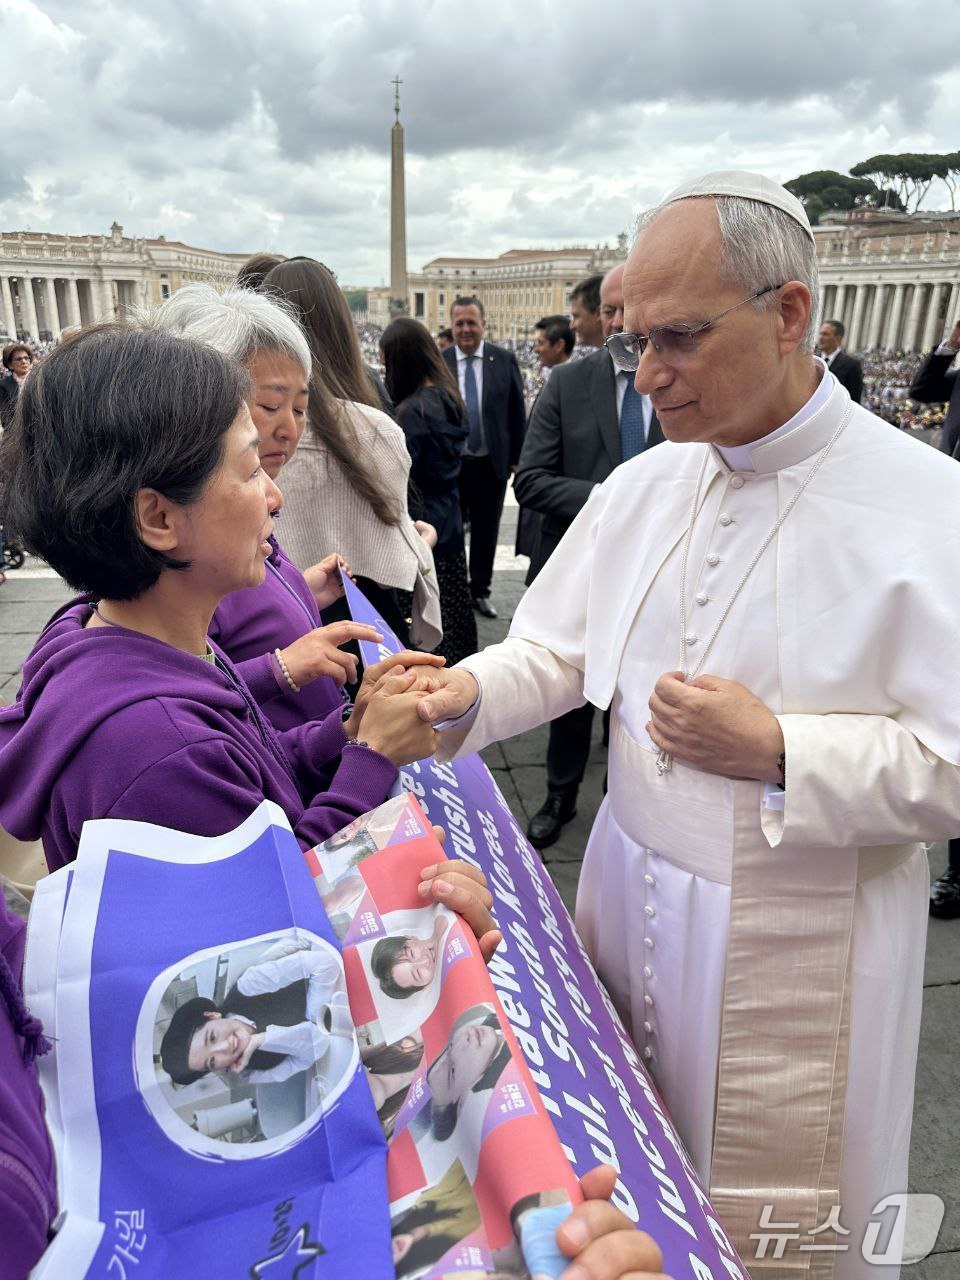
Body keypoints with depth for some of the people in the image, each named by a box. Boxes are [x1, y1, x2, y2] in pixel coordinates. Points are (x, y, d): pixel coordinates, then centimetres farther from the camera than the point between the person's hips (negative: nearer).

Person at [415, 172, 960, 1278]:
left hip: (795, 942, -4)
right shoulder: (641, 486, 1)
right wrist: (468, 694, -13)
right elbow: (557, 648, 5)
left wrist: (778, 752, -24)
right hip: (631, 896, 5)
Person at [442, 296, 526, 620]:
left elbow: (517, 413, 3)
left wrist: (516, 457, 1)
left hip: (492, 462, 1)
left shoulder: (504, 360, -1)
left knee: (486, 532, 11)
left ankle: (480, 591, 26)